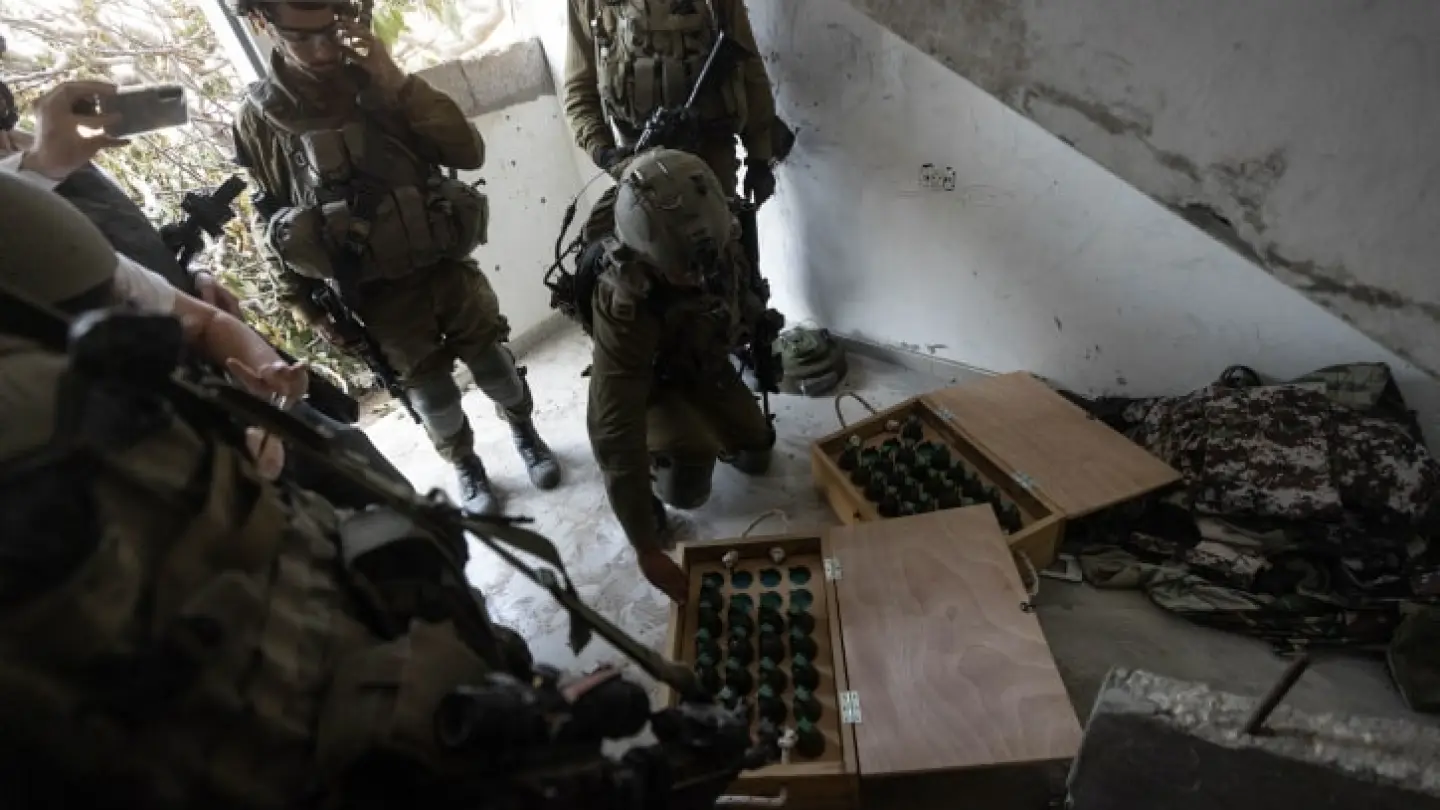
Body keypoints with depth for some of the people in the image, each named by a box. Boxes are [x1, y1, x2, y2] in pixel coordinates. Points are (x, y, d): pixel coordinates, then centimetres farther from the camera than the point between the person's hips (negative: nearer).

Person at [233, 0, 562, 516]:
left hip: (448, 267, 2)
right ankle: (466, 467, 34)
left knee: (493, 365, 13)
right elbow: (274, 226, 3)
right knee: (430, 390, 9)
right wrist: (309, 308, 1)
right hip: (377, 294, -1)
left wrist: (398, 82, -17)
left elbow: (469, 153, -8)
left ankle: (525, 432, 40)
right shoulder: (259, 118, -3)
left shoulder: (380, 81, 1)